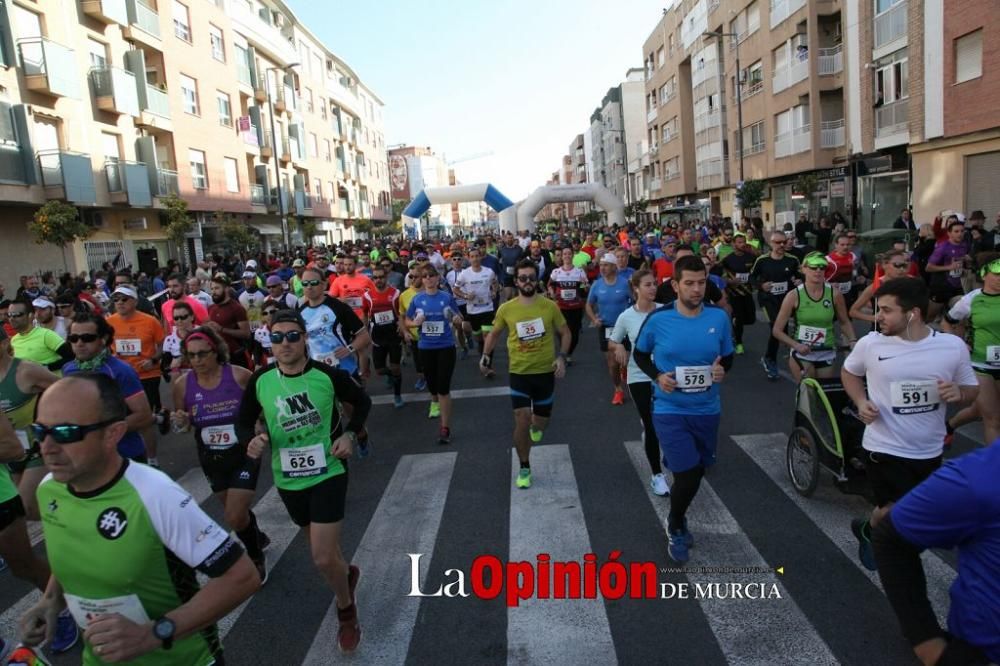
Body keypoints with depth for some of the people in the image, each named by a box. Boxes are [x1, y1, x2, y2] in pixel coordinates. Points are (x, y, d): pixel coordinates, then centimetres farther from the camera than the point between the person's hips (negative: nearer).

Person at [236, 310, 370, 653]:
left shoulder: (328, 375, -16)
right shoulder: (260, 381, -9)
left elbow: (362, 402, 1)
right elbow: (244, 421, 5)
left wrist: (350, 434, -12)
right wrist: (251, 440, -16)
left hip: (328, 474, -4)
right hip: (288, 480, 4)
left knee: (323, 559, -8)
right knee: (323, 550, 23)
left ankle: (346, 612, 22)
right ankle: (346, 572, 57)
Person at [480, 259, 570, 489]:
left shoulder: (550, 306, -8)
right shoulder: (506, 309, -7)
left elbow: (565, 333, 3)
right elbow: (494, 334, 9)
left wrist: (561, 357, -11)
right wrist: (486, 355, -6)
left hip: (545, 371, 1)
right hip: (519, 372, -1)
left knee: (541, 421, 13)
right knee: (521, 421, -8)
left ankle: (535, 425, 54)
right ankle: (524, 468, 12)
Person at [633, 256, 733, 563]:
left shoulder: (719, 317, -6)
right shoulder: (658, 319, -12)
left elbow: (728, 356, 8)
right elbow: (639, 354, 3)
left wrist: (722, 370, -14)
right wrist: (657, 376, -14)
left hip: (707, 409, 4)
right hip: (670, 410, -3)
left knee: (697, 472, 18)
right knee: (687, 475, -9)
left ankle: (678, 520, 48)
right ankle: (676, 526, 24)